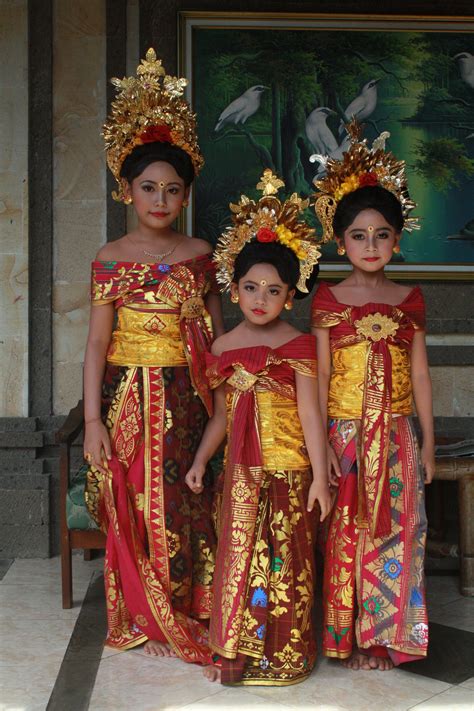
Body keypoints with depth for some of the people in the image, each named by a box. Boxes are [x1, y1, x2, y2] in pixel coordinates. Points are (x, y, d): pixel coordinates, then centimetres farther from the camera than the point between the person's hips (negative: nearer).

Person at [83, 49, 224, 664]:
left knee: (183, 504, 2)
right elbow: (97, 344, -3)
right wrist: (93, 420, -7)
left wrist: (220, 399, 5)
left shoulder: (200, 255, 5)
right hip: (128, 394, -1)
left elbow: (214, 331, 9)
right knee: (133, 506, 5)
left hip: (185, 397, 1)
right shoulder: (111, 260, -1)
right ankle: (139, 617, 24)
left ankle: (185, 616, 19)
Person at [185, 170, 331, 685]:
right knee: (238, 558, 8)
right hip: (241, 469, 3)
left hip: (288, 468, -3)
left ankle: (285, 654, 22)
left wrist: (319, 475, -9)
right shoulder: (223, 348, 6)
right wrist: (199, 462, 10)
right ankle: (236, 654, 22)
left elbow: (310, 414, -7)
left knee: (285, 560, 6)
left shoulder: (297, 344, -5)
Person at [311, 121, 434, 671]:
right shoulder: (328, 299, -1)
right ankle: (347, 636, 19)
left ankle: (386, 635, 21)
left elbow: (419, 373, 7)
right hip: (344, 431, -2)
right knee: (346, 532, 4)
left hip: (395, 434, 2)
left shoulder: (409, 299, 5)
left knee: (394, 533, 6)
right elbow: (321, 374, -2)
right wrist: (322, 440, -8)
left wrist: (427, 441, 7)